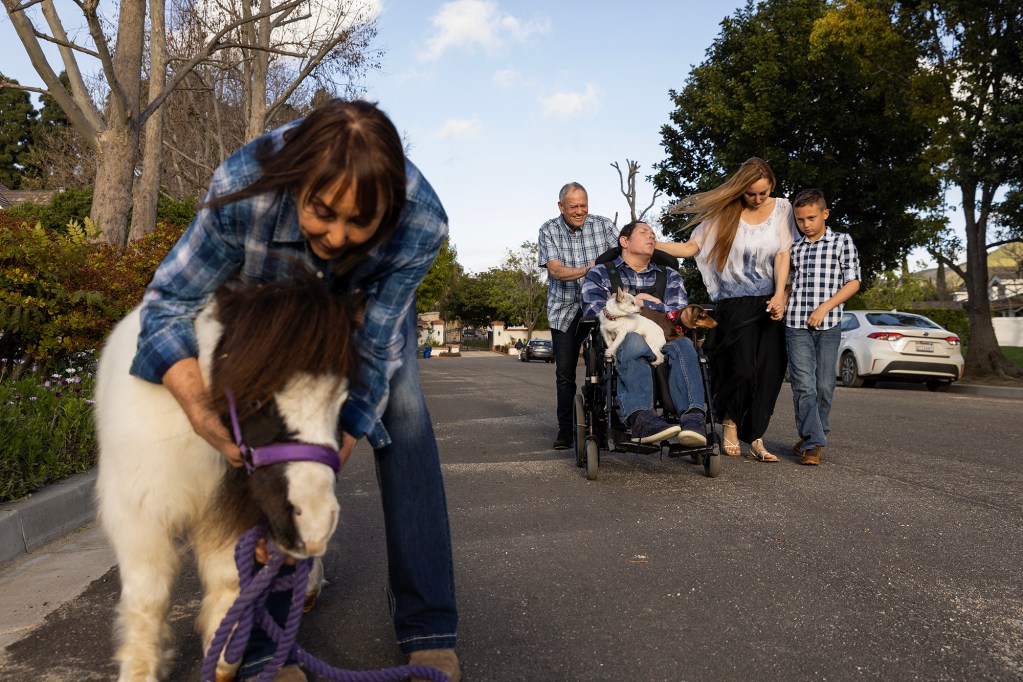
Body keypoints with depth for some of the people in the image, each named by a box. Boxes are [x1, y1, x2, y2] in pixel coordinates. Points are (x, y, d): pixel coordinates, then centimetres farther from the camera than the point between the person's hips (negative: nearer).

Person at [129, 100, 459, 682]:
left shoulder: (423, 223, -39)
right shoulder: (243, 188, -40)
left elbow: (374, 348, -32)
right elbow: (171, 301, -28)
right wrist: (200, 406, -44)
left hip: (371, 294, 0)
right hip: (272, 294, 0)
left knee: (403, 414, -16)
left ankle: (430, 631, -7)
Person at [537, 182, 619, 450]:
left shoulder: (603, 225, -1)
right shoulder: (548, 230, -2)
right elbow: (555, 270, -13)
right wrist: (587, 270, -29)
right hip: (564, 310, 1)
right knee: (565, 373, 4)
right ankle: (565, 430, 14)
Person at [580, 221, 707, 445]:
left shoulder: (669, 276, 26)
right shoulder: (600, 274, 17)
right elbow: (596, 312, -2)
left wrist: (642, 304, 4)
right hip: (617, 348, -2)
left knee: (681, 344, -31)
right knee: (633, 340, -36)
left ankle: (693, 417, -51)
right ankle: (641, 416, -54)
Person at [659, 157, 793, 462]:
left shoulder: (782, 208, 6)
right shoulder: (724, 213, 0)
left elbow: (782, 255, 2)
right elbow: (689, 248, -2)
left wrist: (779, 295, -10)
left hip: (770, 302, 3)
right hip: (734, 303, -2)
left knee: (768, 373, -2)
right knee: (742, 368, -13)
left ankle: (755, 439, 8)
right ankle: (729, 420, 15)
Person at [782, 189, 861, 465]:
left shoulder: (842, 241, 6)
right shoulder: (794, 248, 14)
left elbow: (853, 283, 0)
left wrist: (825, 307, -12)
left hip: (829, 325, -1)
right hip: (796, 325, 1)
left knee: (824, 385, 5)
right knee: (804, 385, -7)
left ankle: (814, 437, 20)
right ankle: (813, 442, -3)